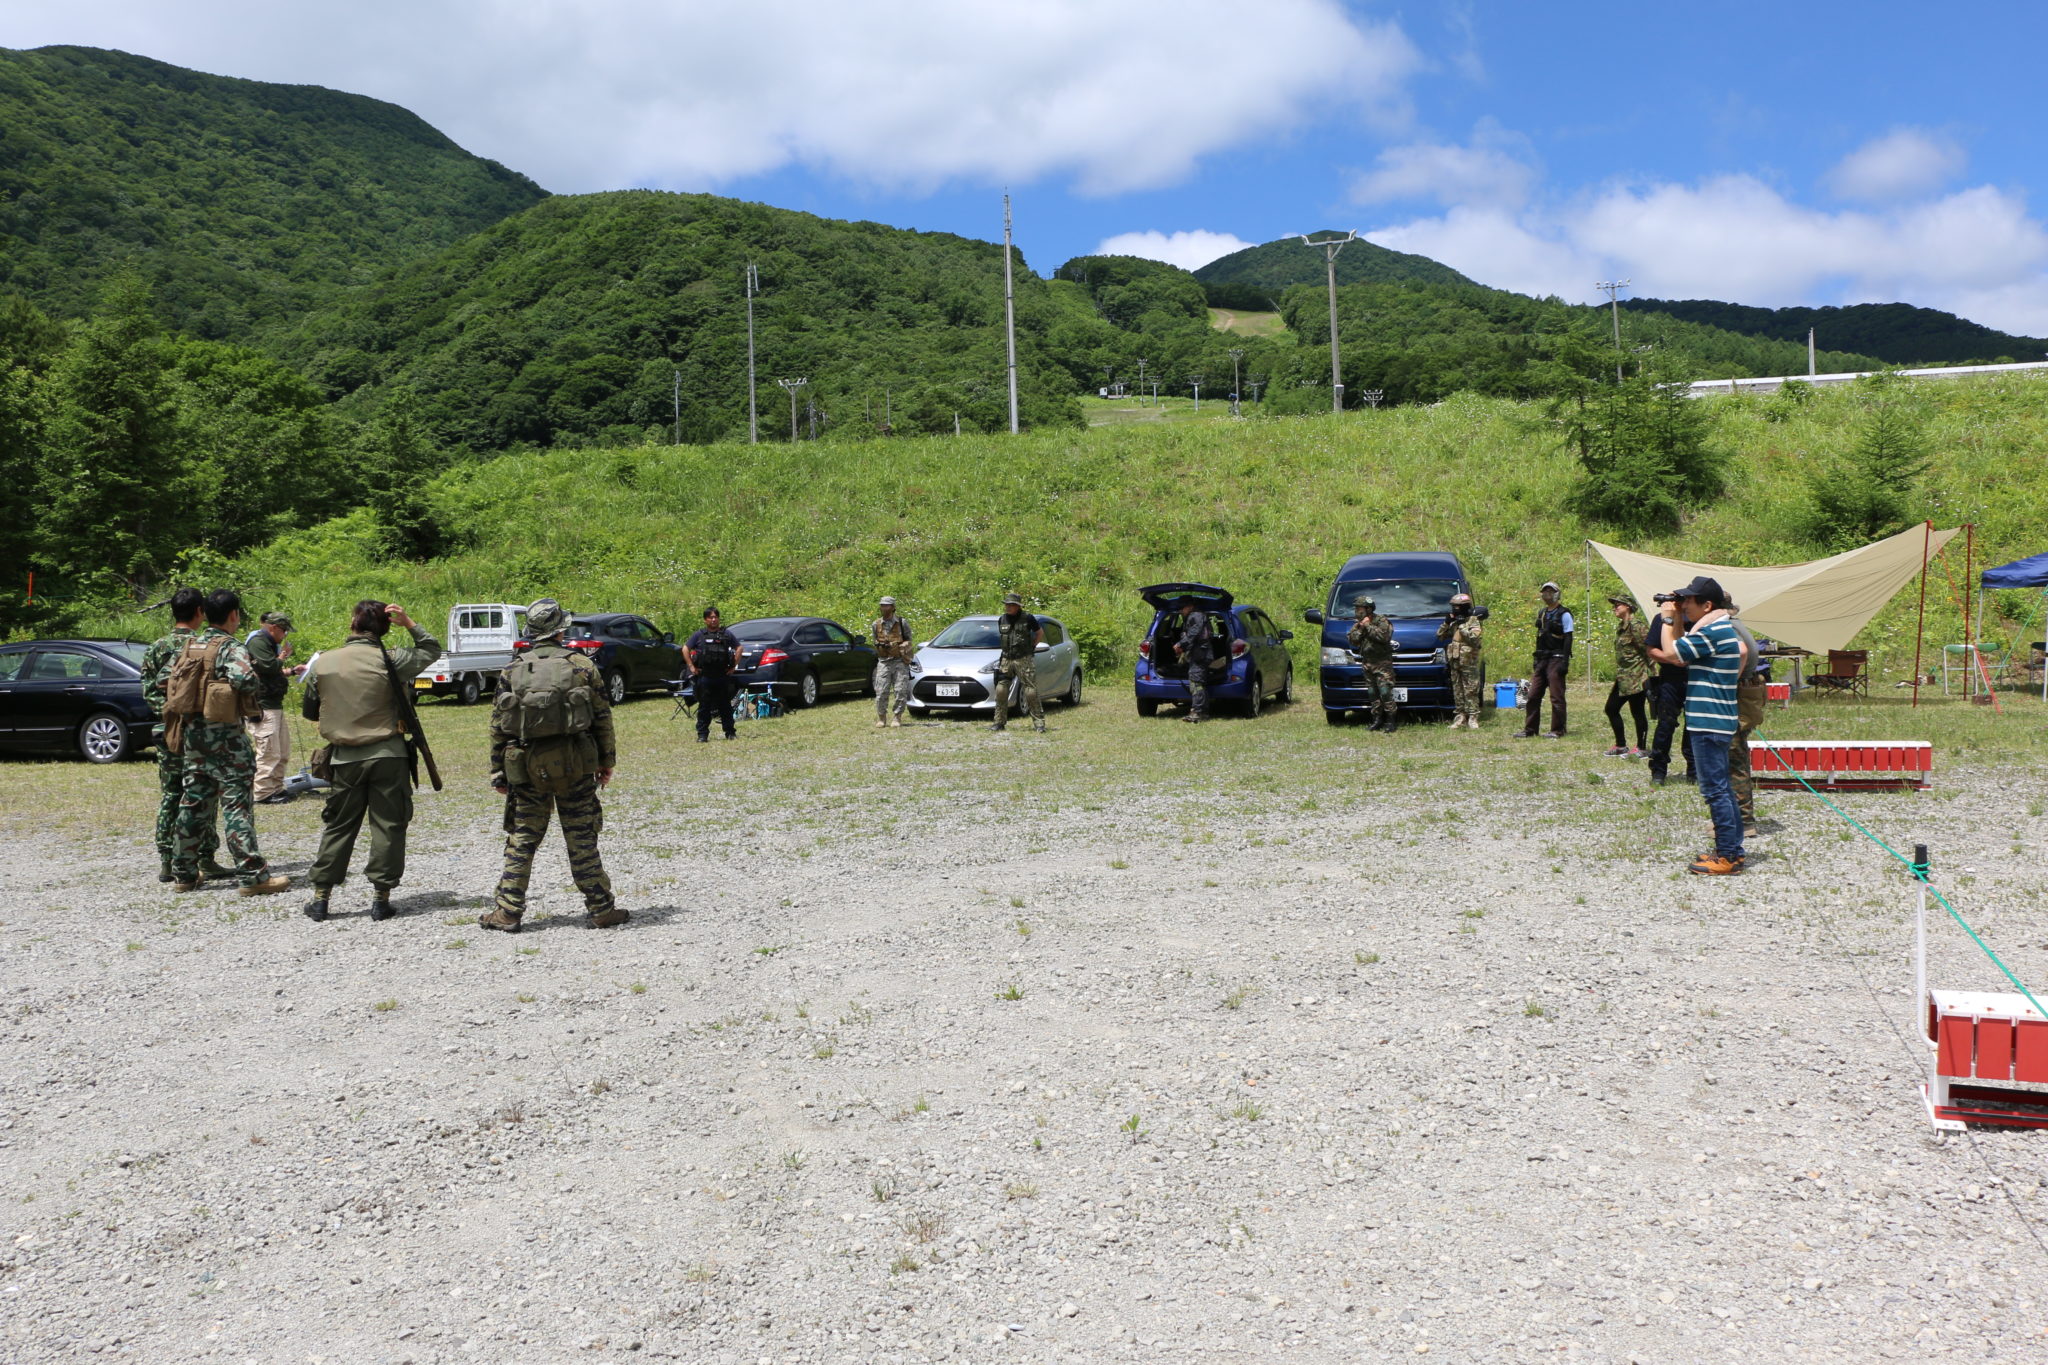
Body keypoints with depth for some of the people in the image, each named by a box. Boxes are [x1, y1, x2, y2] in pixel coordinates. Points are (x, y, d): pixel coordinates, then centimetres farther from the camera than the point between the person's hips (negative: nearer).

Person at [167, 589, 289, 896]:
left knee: (193, 802, 14)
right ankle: (253, 875, -6)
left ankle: (183, 873, 21)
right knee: (237, 804, -6)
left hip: (193, 732, 7)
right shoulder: (230, 647, -12)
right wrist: (252, 684, -9)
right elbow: (244, 678, -30)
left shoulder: (189, 646, 12)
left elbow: (169, 685, 15)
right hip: (225, 734, -7)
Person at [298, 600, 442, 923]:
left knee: (337, 825, 13)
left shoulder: (323, 662, -1)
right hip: (388, 755, -3)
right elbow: (432, 650, 6)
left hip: (345, 758, 3)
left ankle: (320, 896, 15)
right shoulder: (390, 660, -10)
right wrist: (409, 623, 2)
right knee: (388, 825, 5)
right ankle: (381, 896, 5)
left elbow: (309, 711, 10)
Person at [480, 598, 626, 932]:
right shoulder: (582, 666, -2)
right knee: (581, 839, 5)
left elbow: (498, 727, 3)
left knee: (521, 840, 8)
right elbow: (602, 717, 0)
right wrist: (606, 761, 9)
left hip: (529, 766, 1)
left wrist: (498, 774, 9)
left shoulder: (512, 672, 2)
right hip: (575, 763, -1)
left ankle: (508, 913, 8)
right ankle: (601, 909, 10)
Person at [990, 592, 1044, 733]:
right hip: (1006, 659, 4)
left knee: (1031, 691, -6)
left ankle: (1039, 723, -1)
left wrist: (1031, 646, 6)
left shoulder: (1027, 618, -5)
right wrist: (1007, 648, 13)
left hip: (1024, 659, -4)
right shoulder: (1002, 620, 7)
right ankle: (1000, 722, 10)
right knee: (1001, 690, 0)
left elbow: (1040, 633, 9)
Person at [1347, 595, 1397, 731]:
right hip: (1366, 663, 6)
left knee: (1385, 692, -12)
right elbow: (1351, 640, 4)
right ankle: (1377, 720, 13)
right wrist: (1361, 628, -6)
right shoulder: (1357, 624, 16)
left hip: (1382, 663, -6)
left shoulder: (1382, 621, -3)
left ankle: (1390, 721, -8)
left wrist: (1368, 627, -13)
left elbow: (1384, 636, -20)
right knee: (1372, 694, 7)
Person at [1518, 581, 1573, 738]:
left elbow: (1568, 639, -11)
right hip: (1542, 659, 7)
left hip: (1556, 659, -7)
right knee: (1533, 695, 5)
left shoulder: (1563, 614, -6)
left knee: (1556, 696, -4)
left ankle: (1557, 730, 2)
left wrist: (1565, 662, -18)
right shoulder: (1541, 613, 16)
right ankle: (1529, 730, 8)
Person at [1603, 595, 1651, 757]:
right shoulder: (1620, 626, 14)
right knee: (1611, 709, 13)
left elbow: (1648, 648, -18)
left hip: (1636, 677, -10)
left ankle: (1640, 748, 9)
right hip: (1623, 678, 10)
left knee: (1637, 712, -2)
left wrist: (1650, 673, -18)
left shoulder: (1635, 625, -15)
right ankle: (1621, 745, 22)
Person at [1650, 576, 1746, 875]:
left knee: (1714, 789, -6)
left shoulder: (1711, 632, -17)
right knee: (1722, 787, 15)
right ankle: (1732, 850, 21)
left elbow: (1670, 654, -15)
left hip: (1708, 723, -11)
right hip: (1718, 721, 11)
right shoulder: (1725, 629, 15)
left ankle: (1726, 857, -3)